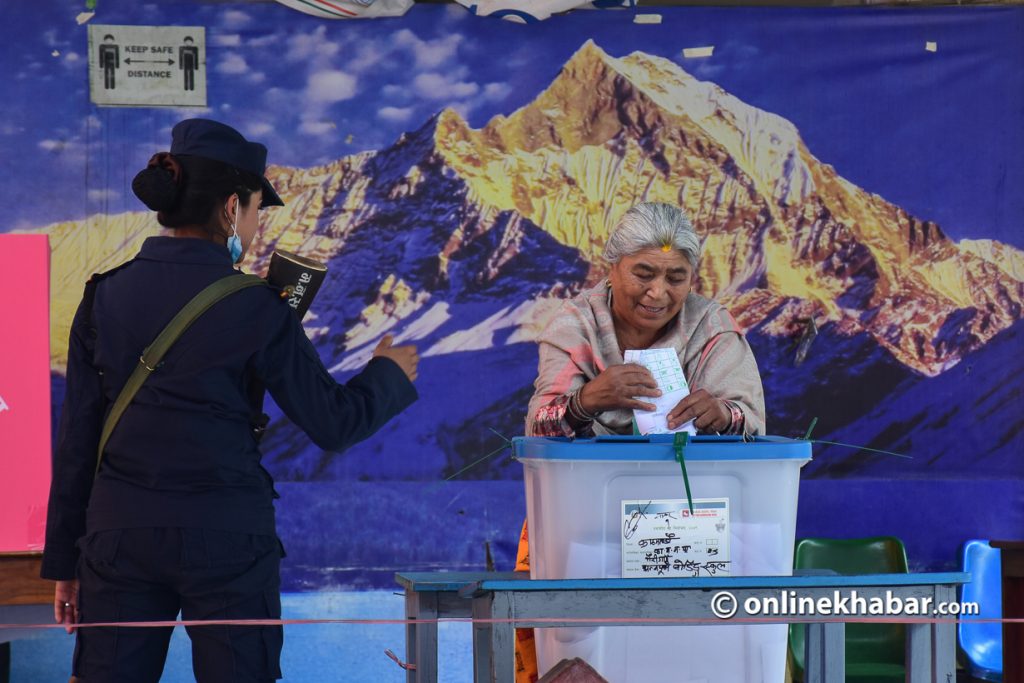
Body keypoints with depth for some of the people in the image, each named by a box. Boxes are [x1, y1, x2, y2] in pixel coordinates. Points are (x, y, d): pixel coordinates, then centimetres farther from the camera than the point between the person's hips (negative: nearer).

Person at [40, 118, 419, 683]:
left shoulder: (104, 297, 3)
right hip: (224, 532, -3)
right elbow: (333, 424, -1)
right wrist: (389, 375, 19)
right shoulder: (253, 307, -7)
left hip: (119, 531, 3)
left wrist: (64, 558, 12)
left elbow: (77, 440, 5)